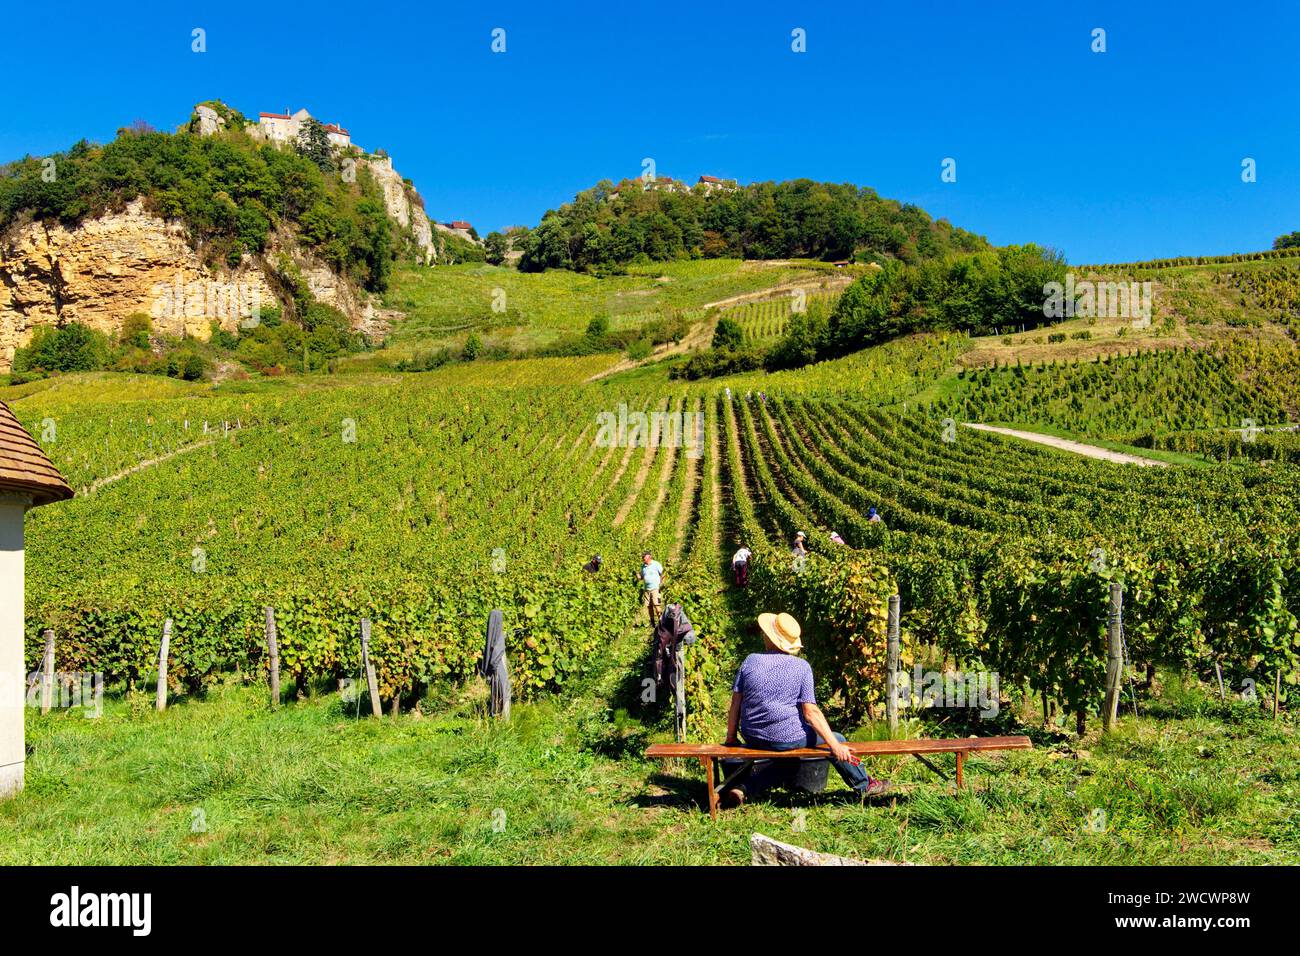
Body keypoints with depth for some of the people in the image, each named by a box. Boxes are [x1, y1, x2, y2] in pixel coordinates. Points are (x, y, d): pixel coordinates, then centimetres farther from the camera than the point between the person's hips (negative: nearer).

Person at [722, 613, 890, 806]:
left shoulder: (750, 661, 0)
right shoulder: (801, 667, -7)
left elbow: (735, 704, 1)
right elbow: (811, 712, -13)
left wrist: (731, 738, 12)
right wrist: (835, 745, -11)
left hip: (753, 739, 4)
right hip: (788, 738, -4)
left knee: (782, 761, 31)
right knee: (838, 739, 17)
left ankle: (744, 788, 12)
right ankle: (864, 786, 30)